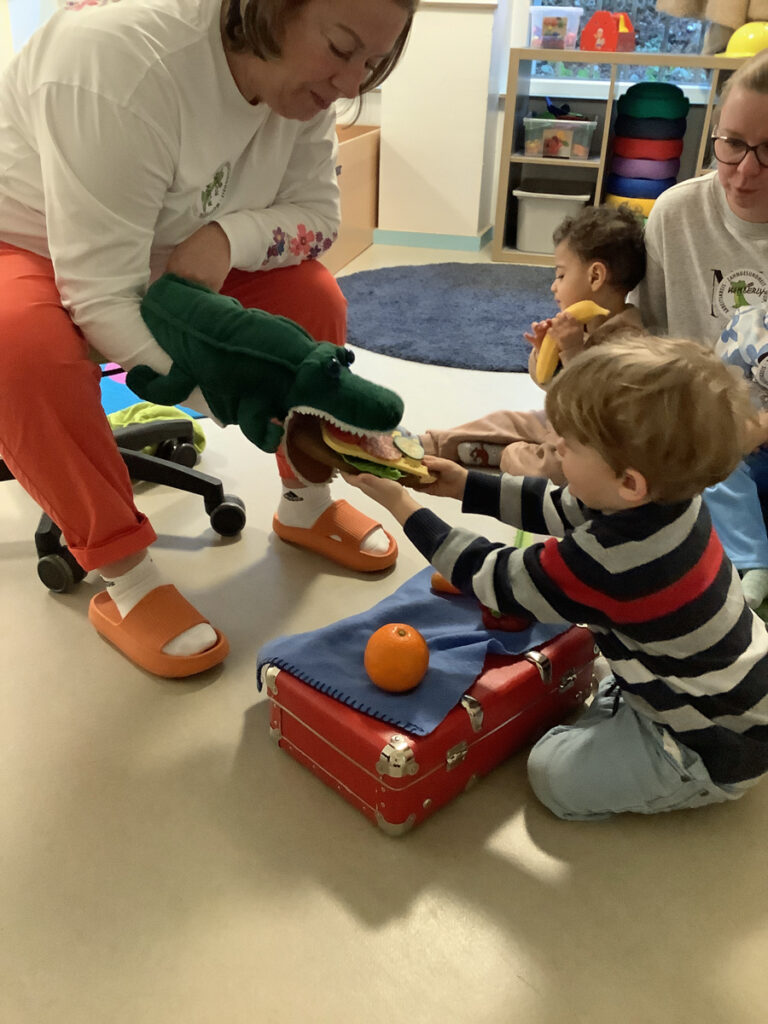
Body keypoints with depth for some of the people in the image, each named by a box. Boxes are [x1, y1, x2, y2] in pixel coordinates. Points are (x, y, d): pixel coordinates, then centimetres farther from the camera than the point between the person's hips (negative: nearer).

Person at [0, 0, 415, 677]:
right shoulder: (125, 62, -34)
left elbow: (317, 213, -10)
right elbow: (99, 299, -37)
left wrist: (228, 236, -31)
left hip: (174, 257, 6)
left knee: (312, 295, -14)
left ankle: (305, 502, 4)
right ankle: (124, 578, -21)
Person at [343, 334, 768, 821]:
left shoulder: (605, 563, -38)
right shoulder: (667, 498, -13)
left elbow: (496, 577, -22)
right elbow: (559, 506, 2)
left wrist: (403, 506, -17)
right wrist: (464, 483, -1)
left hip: (716, 747, -9)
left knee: (555, 773, -3)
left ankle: (694, 785, 8)